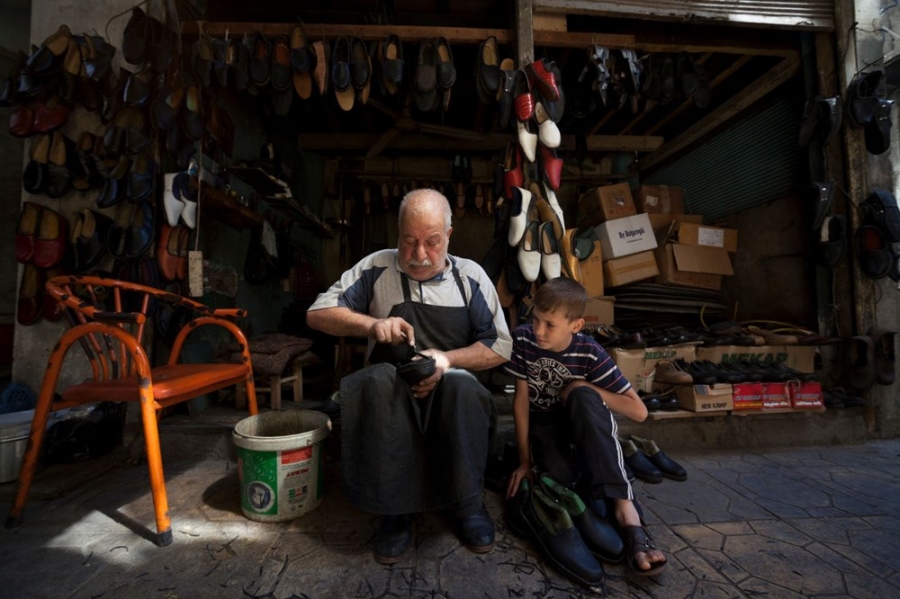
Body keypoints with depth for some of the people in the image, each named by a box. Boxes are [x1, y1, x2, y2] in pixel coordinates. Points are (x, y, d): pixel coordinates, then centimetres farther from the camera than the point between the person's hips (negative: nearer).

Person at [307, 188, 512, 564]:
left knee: (462, 385, -33)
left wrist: (448, 359, -17)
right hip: (389, 389, 0)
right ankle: (396, 509, -17)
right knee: (378, 382, -33)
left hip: (451, 388, 1)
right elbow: (318, 314, -4)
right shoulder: (376, 268, 0)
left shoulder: (470, 276, 1)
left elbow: (501, 347, 0)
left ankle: (467, 504, -10)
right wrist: (372, 324, -22)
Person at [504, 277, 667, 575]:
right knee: (558, 473, -33)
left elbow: (639, 411, -18)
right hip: (543, 421, 1)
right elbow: (521, 399, -15)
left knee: (583, 397, -37)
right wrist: (525, 460, -16)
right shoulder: (522, 339, -19)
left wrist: (587, 388, -24)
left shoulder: (589, 353, -21)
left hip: (583, 421, 0)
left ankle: (623, 507, -39)